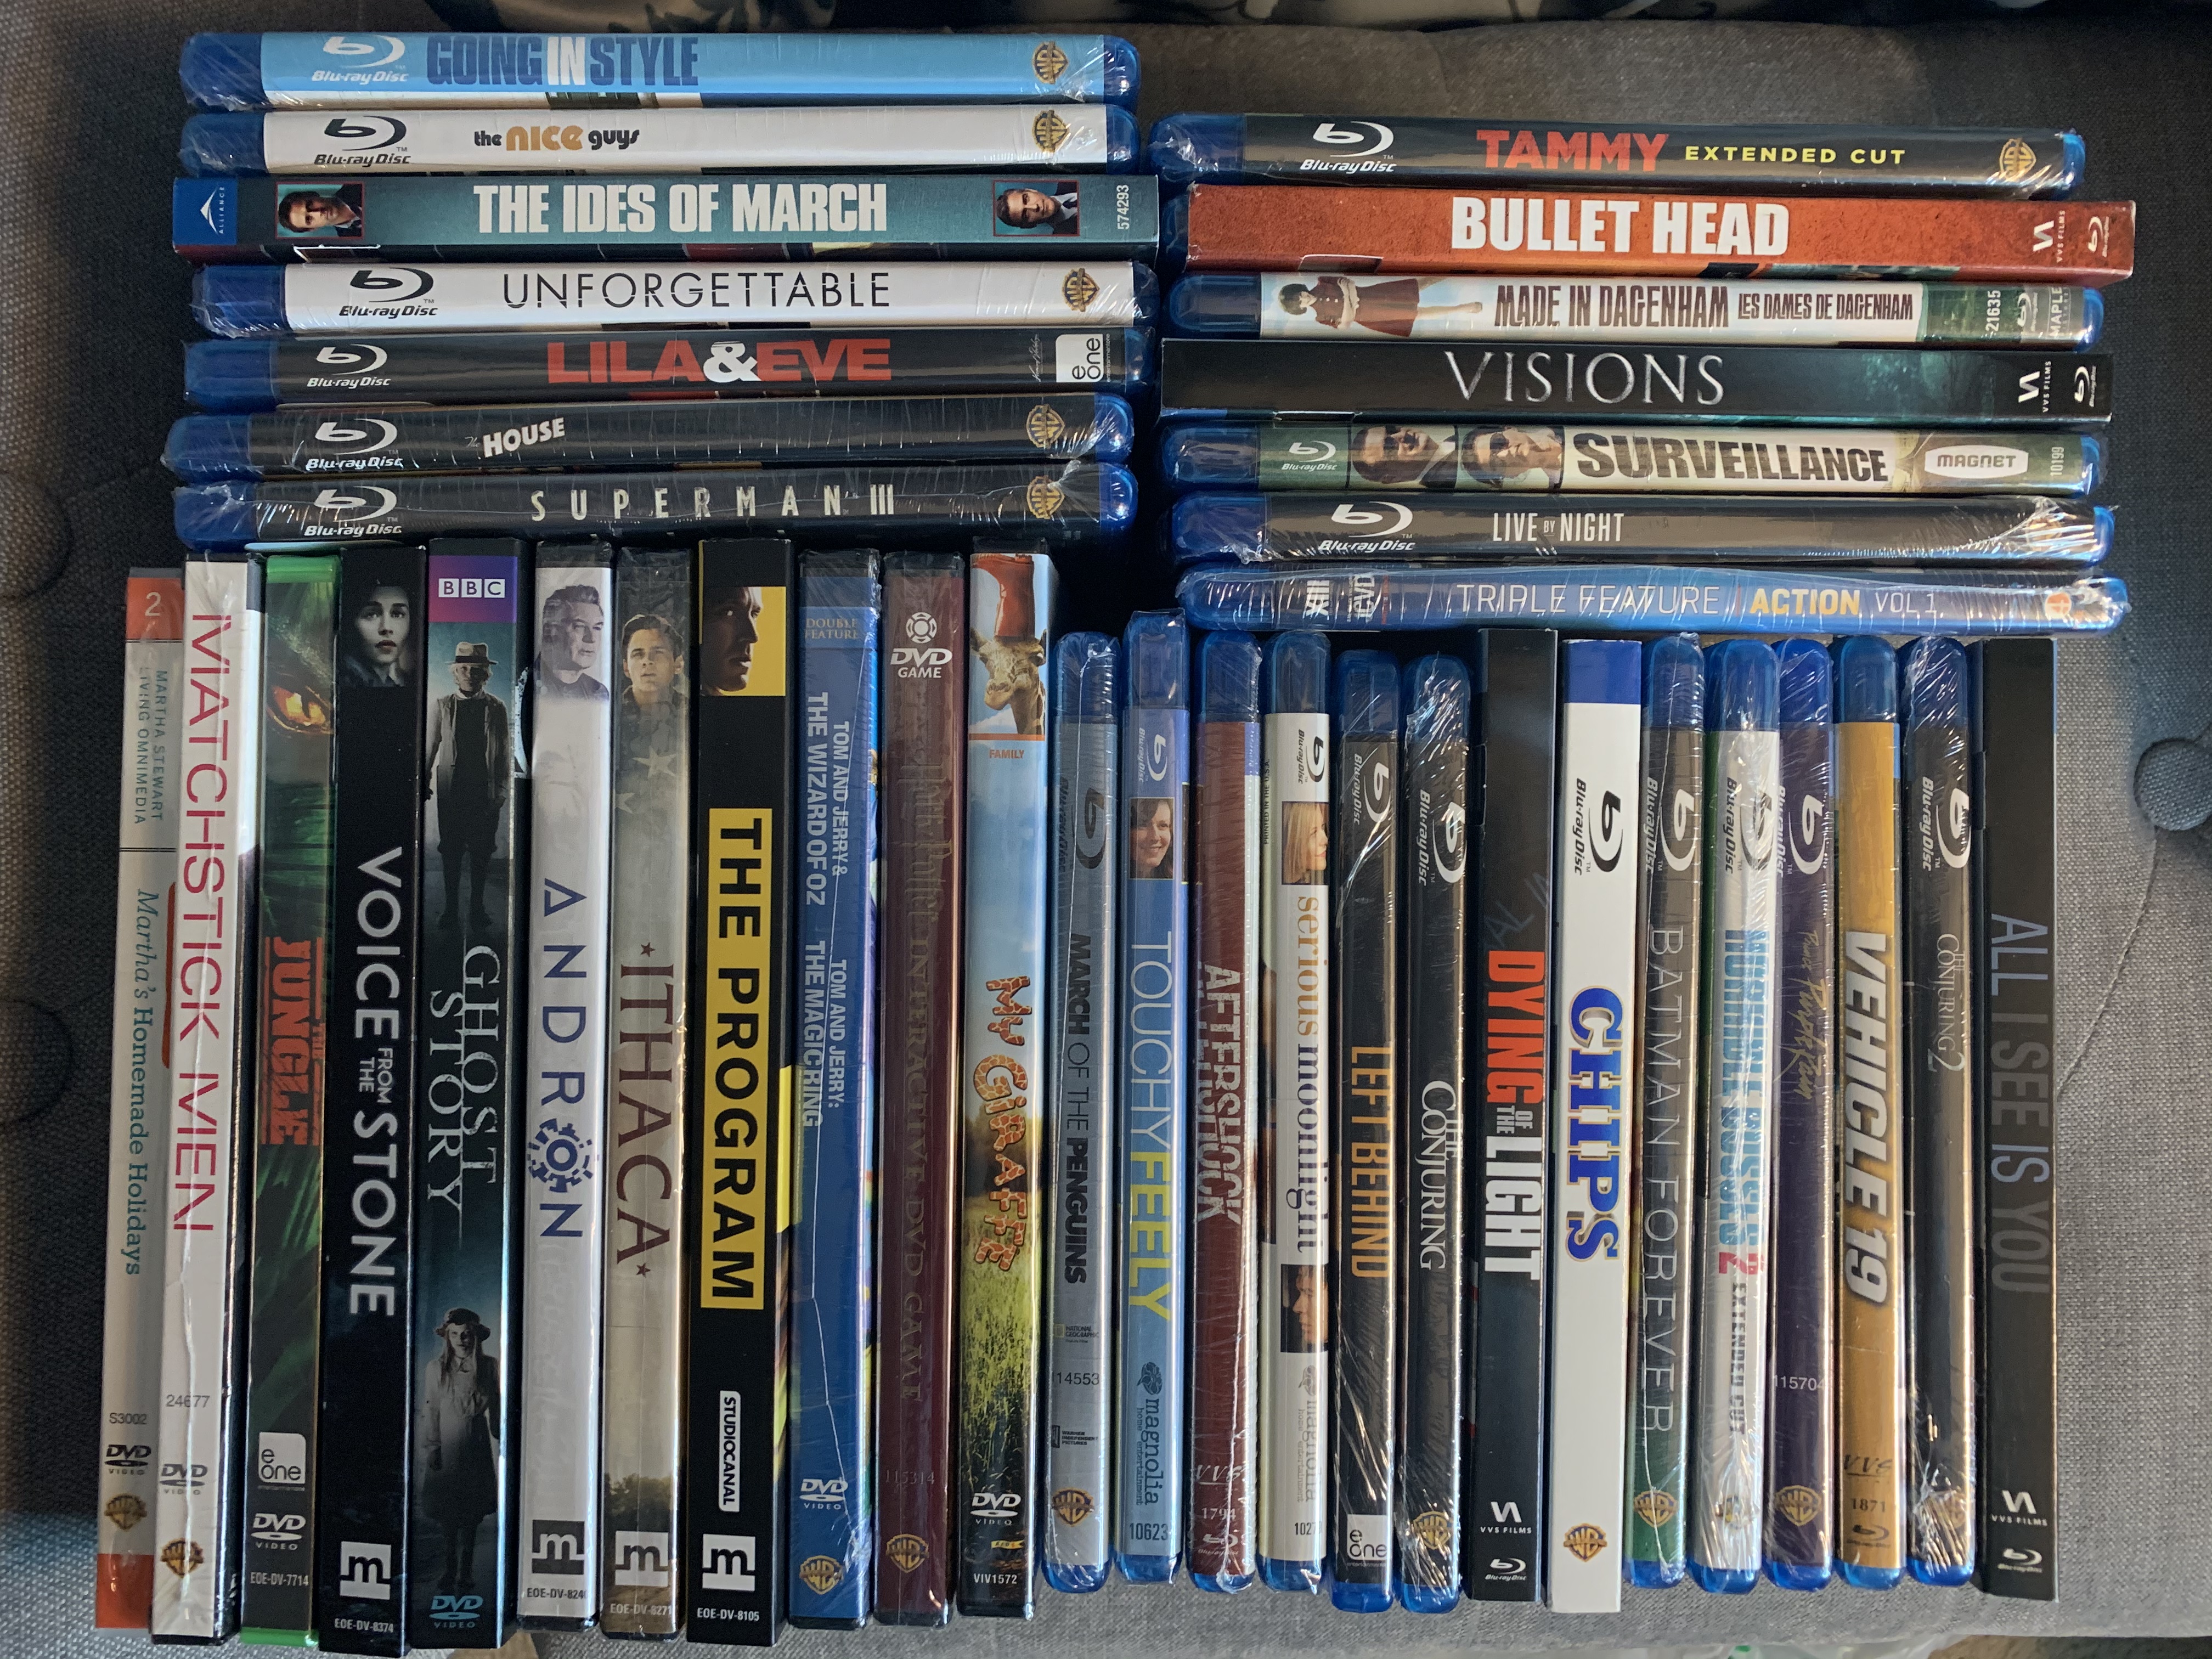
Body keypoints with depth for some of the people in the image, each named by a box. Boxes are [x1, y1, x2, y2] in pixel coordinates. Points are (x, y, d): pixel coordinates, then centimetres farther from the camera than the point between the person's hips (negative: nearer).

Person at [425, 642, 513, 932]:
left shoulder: (496, 708, 4)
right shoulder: (443, 706, 4)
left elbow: (505, 751, 6)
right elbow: (431, 745, 10)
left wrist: (502, 788, 1)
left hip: (485, 790, 0)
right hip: (451, 788, 0)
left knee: (481, 850, 3)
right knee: (450, 850, 3)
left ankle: (477, 906, 15)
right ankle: (451, 906, 13)